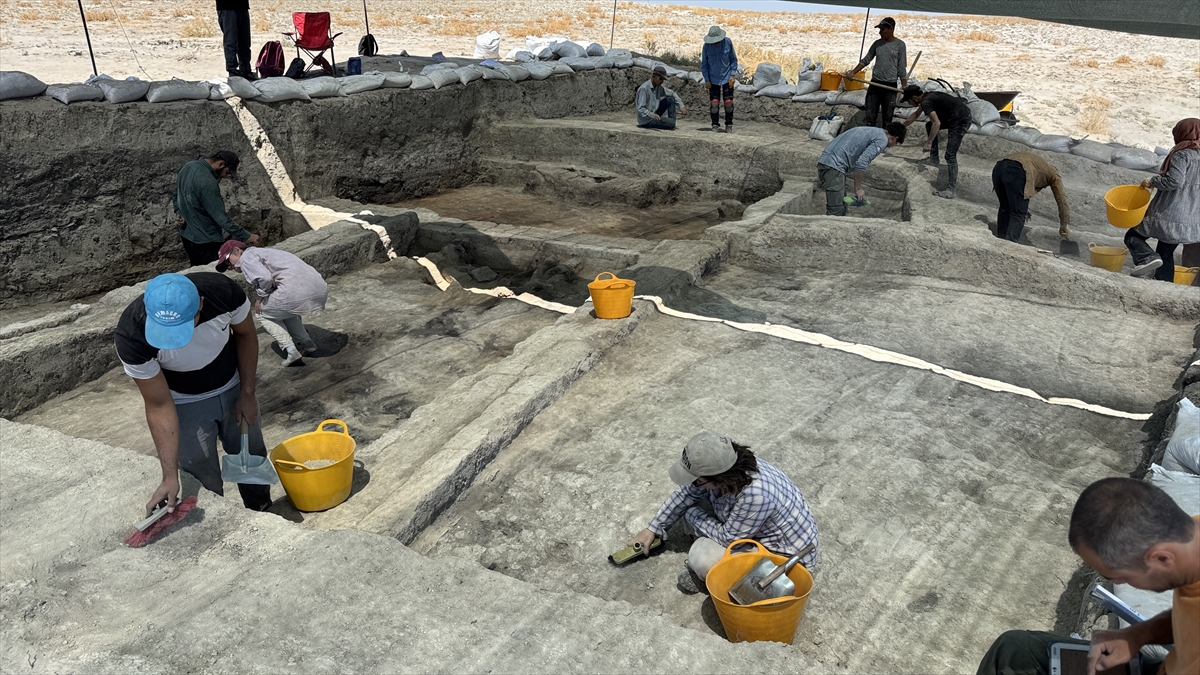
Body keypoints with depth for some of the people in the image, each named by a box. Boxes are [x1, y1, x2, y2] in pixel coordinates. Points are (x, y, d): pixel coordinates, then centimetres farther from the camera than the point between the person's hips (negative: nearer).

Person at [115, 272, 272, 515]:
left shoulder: (224, 292, -33)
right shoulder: (132, 336, -35)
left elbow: (245, 335, -9)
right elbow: (159, 406, -25)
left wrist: (247, 393, -8)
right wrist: (170, 476, -25)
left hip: (233, 388, 2)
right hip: (185, 403, -2)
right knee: (202, 479, 1)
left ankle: (264, 514, 44)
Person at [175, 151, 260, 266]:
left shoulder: (188, 166, 2)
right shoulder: (207, 183, -27)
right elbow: (221, 217, -27)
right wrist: (246, 236, -22)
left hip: (186, 234, 10)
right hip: (205, 241, -10)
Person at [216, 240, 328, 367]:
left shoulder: (246, 257, 4)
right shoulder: (263, 252, 33)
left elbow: (265, 278, -12)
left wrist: (262, 295, 5)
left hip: (295, 290, -9)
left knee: (263, 312, 16)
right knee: (284, 308, 37)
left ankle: (291, 352, 3)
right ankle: (307, 344, 25)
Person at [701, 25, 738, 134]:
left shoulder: (728, 42, -10)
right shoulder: (707, 46, -10)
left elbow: (733, 60, 1)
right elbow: (704, 64, 1)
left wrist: (732, 75, -4)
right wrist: (707, 80, -2)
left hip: (727, 78, 0)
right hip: (713, 79, 0)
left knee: (728, 102, 0)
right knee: (714, 103, -3)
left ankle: (729, 125, 11)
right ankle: (715, 125, 10)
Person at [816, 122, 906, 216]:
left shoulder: (870, 131, 24)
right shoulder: (881, 140, -6)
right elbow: (861, 163, -18)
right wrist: (858, 188, -8)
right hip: (834, 166, -10)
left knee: (842, 207, 15)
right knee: (836, 211, -10)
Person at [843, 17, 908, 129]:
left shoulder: (900, 45, -3)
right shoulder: (877, 43, 6)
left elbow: (902, 68, -3)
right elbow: (866, 60, 11)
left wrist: (904, 86, -7)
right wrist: (853, 72, -1)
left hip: (890, 85, -3)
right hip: (875, 83, 3)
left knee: (887, 117, 3)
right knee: (870, 116, 2)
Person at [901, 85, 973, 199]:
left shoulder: (926, 102, -16)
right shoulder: (927, 97, 14)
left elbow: (936, 123, -26)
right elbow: (916, 114, 32)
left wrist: (929, 143, -22)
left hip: (961, 121, -10)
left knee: (950, 155, -11)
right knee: (929, 125, 24)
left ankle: (950, 190, -11)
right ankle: (934, 160, 25)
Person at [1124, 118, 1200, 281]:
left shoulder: (1183, 154, -11)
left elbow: (1175, 181, -21)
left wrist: (1152, 182, -8)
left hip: (1168, 215, -8)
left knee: (1133, 236, 1)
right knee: (1166, 252, 15)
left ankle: (1147, 257, -24)